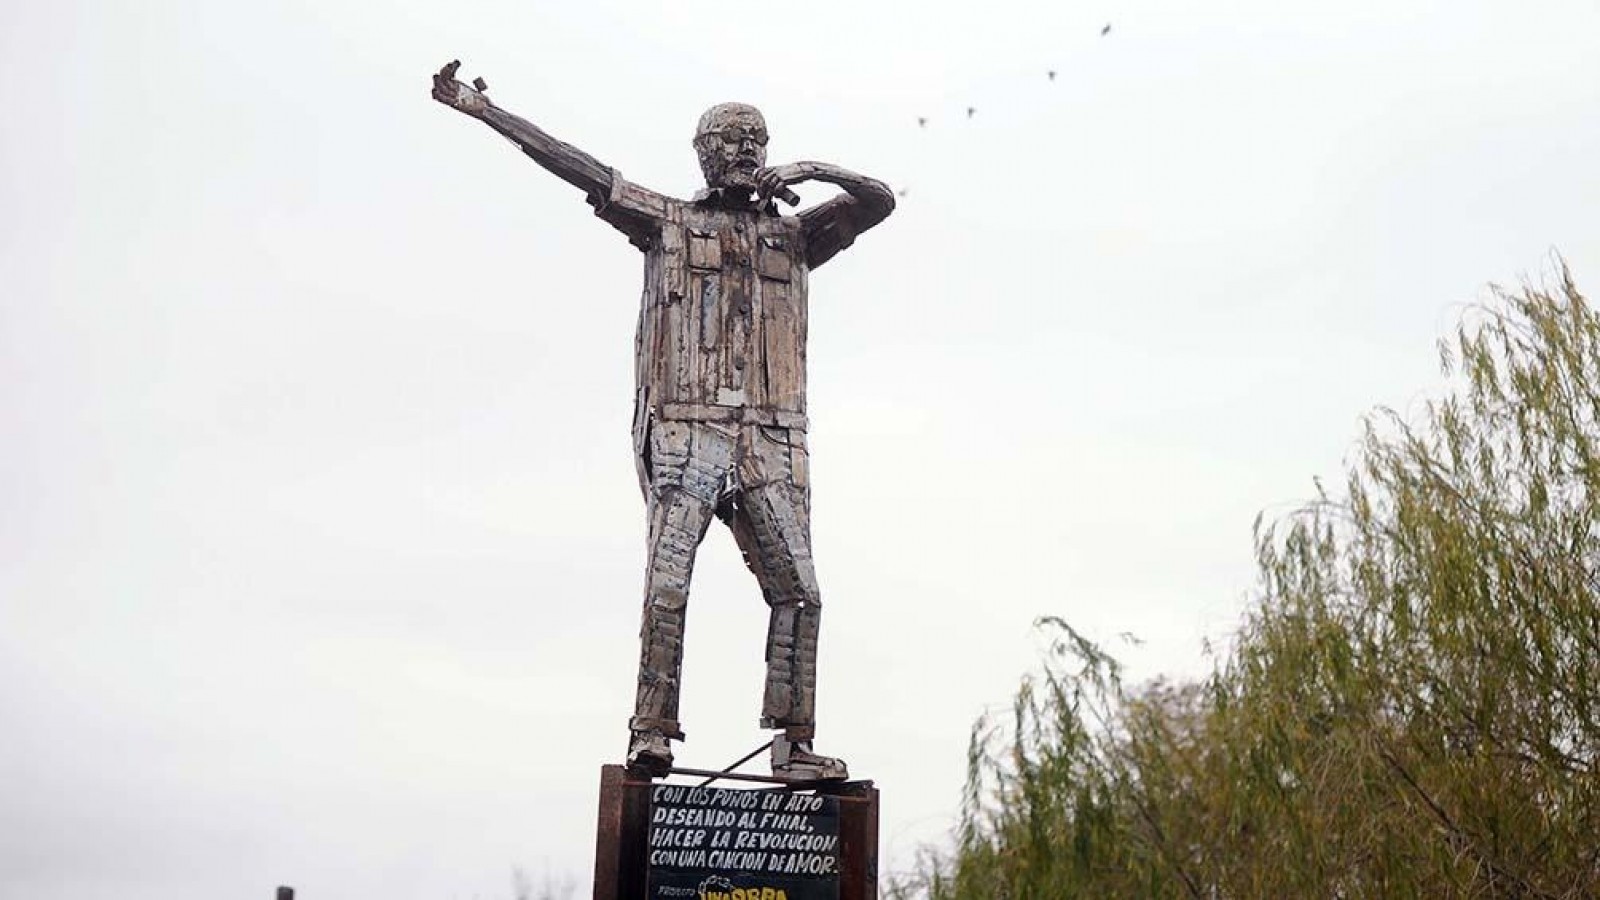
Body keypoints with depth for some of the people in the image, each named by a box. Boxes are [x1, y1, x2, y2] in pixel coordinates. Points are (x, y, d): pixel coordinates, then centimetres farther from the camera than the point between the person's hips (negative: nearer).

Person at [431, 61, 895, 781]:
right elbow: (573, 166, 10)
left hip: (770, 443, 3)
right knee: (667, 584, -13)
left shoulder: (793, 236, 21)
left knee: (798, 591, -5)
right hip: (687, 433, -3)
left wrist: (818, 170, 3)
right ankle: (651, 734, -7)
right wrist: (482, 109, 7)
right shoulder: (669, 222, 13)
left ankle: (794, 745, 0)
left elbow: (879, 203, 19)